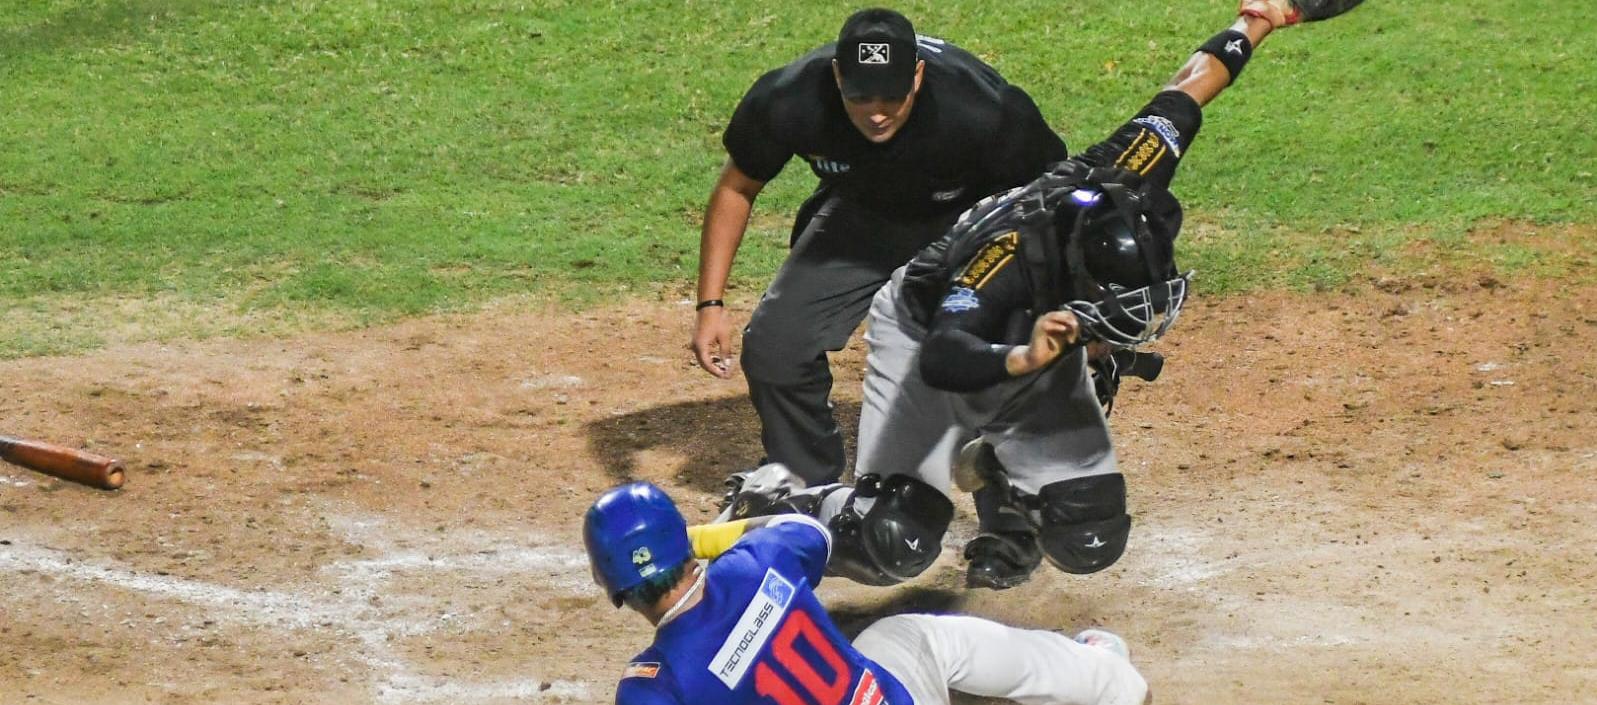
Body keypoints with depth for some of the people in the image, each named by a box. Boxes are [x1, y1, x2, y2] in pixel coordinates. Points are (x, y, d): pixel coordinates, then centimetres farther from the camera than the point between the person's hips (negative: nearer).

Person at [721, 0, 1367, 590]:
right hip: (926, 330, -6)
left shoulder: (1130, 197, -28)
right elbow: (939, 360, -53)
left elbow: (1182, 94, -9)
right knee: (897, 545, -21)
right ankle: (773, 506, 8)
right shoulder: (1014, 248, -42)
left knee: (1090, 544, -7)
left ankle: (996, 475, 24)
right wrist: (1022, 360, -72)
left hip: (1028, 349, 6)